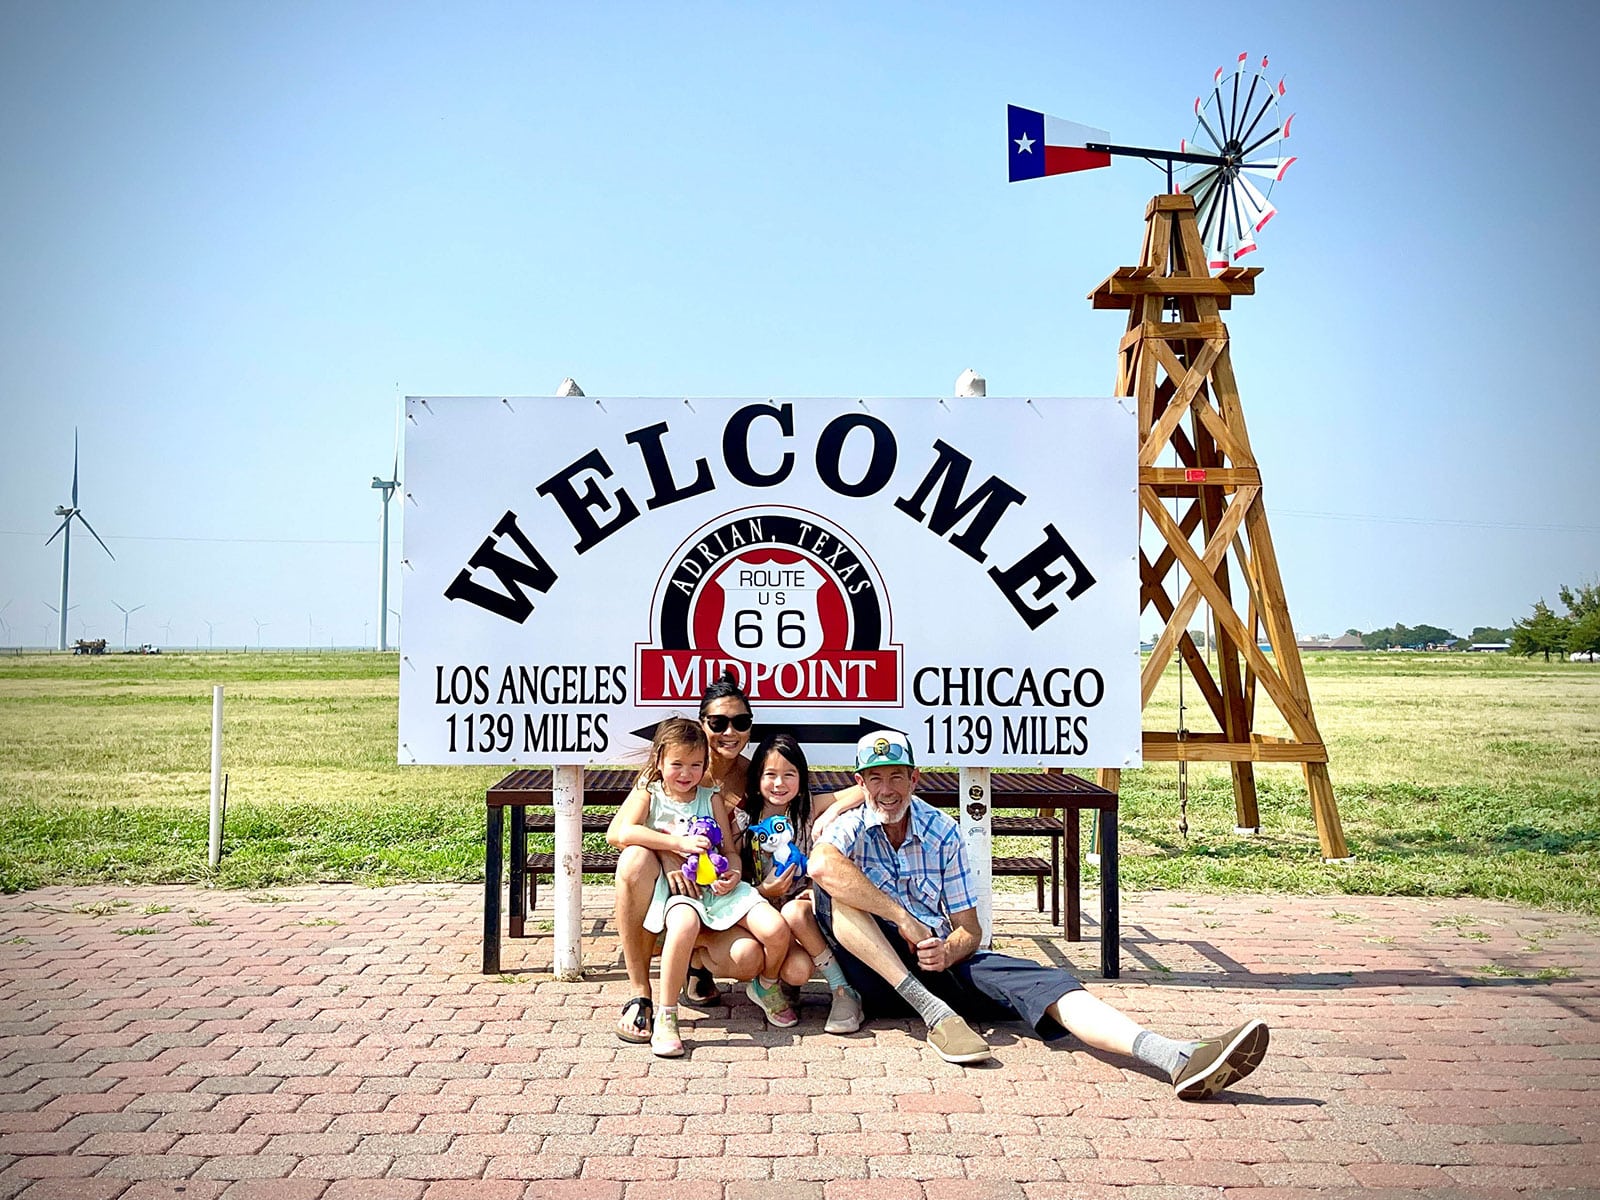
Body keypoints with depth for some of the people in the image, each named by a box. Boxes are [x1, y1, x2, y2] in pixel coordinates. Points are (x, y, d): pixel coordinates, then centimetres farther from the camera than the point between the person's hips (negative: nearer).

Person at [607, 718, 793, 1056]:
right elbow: (623, 832, -11)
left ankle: (766, 987, 16)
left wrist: (733, 873, -8)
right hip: (676, 885, -3)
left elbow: (730, 848, 16)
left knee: (776, 930, -18)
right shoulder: (647, 793, 9)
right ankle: (666, 1017, -24)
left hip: (718, 885, 4)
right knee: (684, 924, -41)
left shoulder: (711, 797, 18)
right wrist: (680, 843, -13)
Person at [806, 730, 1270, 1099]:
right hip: (876, 968, -2)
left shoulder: (942, 832, 8)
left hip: (940, 962, 2)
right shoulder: (850, 827, -1)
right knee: (833, 890, -30)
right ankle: (932, 1012, -33)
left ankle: (1177, 1057, -44)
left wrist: (948, 951, -18)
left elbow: (969, 929, 7)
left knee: (1040, 982, -24)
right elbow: (820, 865, -28)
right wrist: (902, 918, -28)